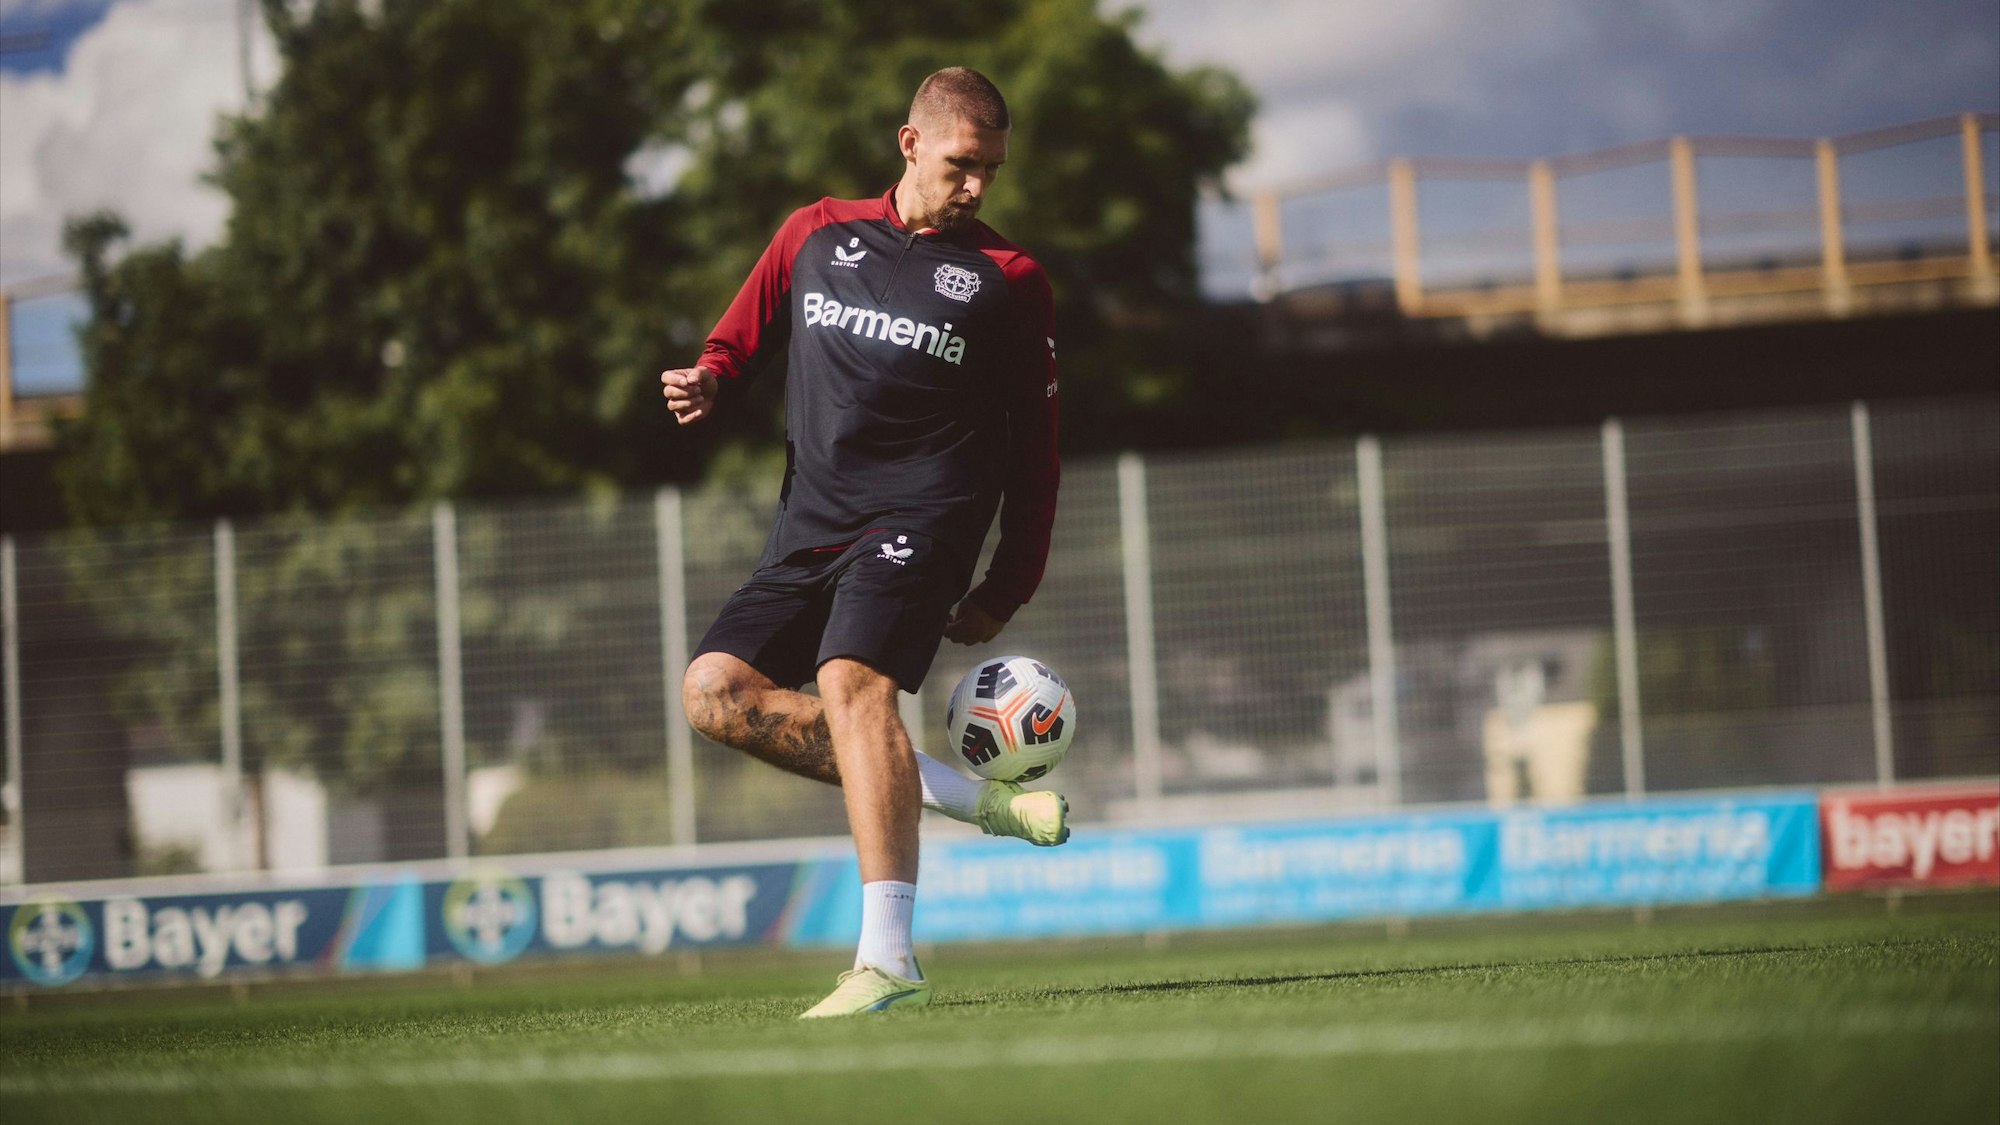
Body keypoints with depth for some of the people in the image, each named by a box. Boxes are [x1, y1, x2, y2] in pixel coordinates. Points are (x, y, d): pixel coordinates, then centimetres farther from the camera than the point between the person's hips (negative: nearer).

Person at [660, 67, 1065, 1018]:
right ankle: (965, 798, -6)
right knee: (715, 689, -10)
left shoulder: (1008, 281, 6)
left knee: (852, 679, -27)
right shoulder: (816, 236, 14)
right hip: (810, 528, 5)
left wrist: (1006, 591, 6)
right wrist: (705, 381, -4)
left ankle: (888, 960, -33)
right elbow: (741, 341, 22)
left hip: (920, 519, -5)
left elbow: (1034, 447, 10)